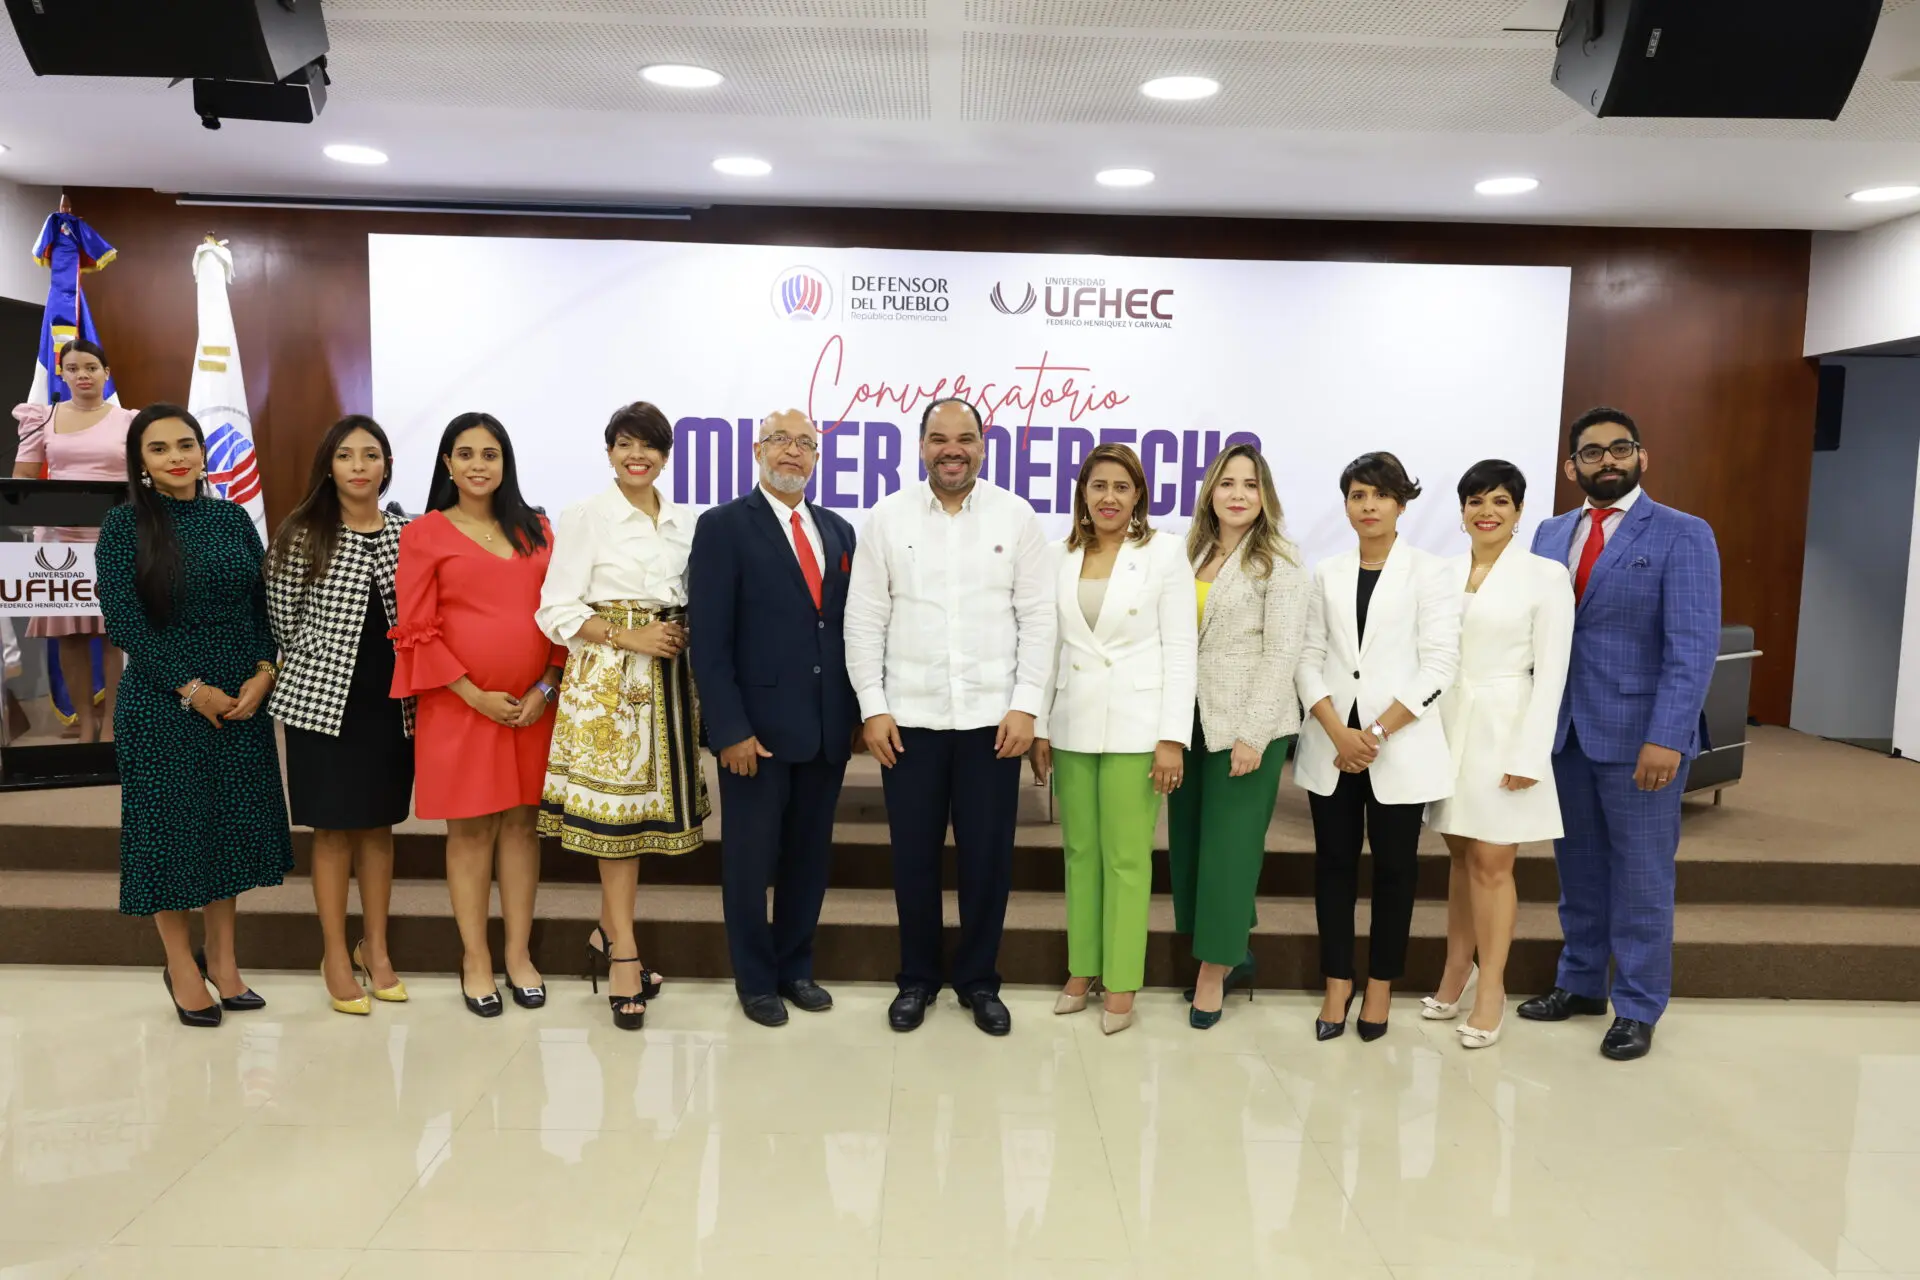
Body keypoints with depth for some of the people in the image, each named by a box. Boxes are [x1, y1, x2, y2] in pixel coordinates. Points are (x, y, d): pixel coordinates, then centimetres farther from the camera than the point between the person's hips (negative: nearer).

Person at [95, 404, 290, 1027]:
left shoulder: (232, 518, 7)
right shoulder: (124, 525, -4)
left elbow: (264, 603, 7)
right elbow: (122, 619, -10)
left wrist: (263, 674, -9)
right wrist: (191, 689, -14)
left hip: (242, 700, 4)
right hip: (162, 705, -3)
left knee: (232, 822, 9)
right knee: (171, 824, 4)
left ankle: (222, 958, 24)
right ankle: (182, 967, 20)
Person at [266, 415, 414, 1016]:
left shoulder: (406, 534, 3)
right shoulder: (302, 536, -6)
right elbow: (285, 622, -1)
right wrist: (320, 672, 4)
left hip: (393, 701, 3)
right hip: (324, 700, -3)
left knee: (380, 822, 11)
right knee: (334, 828, 5)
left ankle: (375, 947, 24)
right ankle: (336, 954, 18)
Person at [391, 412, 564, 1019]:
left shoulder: (536, 529, 10)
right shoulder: (425, 533, 1)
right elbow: (417, 631, -4)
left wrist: (546, 688, -4)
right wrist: (475, 695, -11)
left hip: (533, 705, 3)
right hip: (459, 704, -2)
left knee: (522, 822, 7)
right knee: (470, 829, 4)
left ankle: (519, 954, 17)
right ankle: (475, 959, 14)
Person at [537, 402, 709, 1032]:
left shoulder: (683, 524, 12)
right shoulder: (586, 517, -3)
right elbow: (558, 611, -7)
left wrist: (686, 638, 0)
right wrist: (630, 638, -15)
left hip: (668, 677, 5)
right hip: (608, 677, -5)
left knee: (644, 807, 8)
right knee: (615, 807, -3)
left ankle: (607, 936, 25)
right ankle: (624, 955, 6)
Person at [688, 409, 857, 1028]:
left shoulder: (838, 531, 11)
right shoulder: (724, 527, -5)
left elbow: (850, 627, 12)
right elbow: (709, 640, -10)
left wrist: (856, 713, 7)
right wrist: (731, 730, -15)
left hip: (827, 728, 5)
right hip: (758, 729, -5)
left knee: (810, 856, 14)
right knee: (751, 859, 8)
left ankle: (795, 967, 31)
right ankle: (756, 980, 25)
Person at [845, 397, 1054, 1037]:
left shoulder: (1016, 517, 2)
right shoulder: (888, 517, 2)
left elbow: (1037, 617, 0)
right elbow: (864, 619, 2)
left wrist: (1026, 705, -7)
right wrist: (873, 706, -4)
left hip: (992, 717, 0)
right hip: (910, 716, 0)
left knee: (988, 856, 7)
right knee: (914, 854, 9)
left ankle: (978, 978, 26)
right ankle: (917, 977, 27)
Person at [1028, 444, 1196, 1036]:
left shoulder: (1164, 553, -2)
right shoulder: (1062, 557, 7)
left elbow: (1181, 650, -5)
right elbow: (1050, 646, 9)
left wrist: (1172, 738, -11)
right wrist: (1040, 727, 5)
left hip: (1134, 726, -3)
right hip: (1072, 725, 4)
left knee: (1126, 858, 1)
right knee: (1079, 852, 11)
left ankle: (1121, 983, 13)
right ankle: (1082, 969, 23)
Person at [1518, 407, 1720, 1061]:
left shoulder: (1682, 535, -6)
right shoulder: (1550, 534, 9)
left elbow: (1694, 645, -13)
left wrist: (1666, 738, -21)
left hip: (1639, 734, -4)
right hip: (1562, 731, 5)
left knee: (1640, 876, 6)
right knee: (1578, 866, 15)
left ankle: (1638, 1008, 20)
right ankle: (1581, 983, 31)